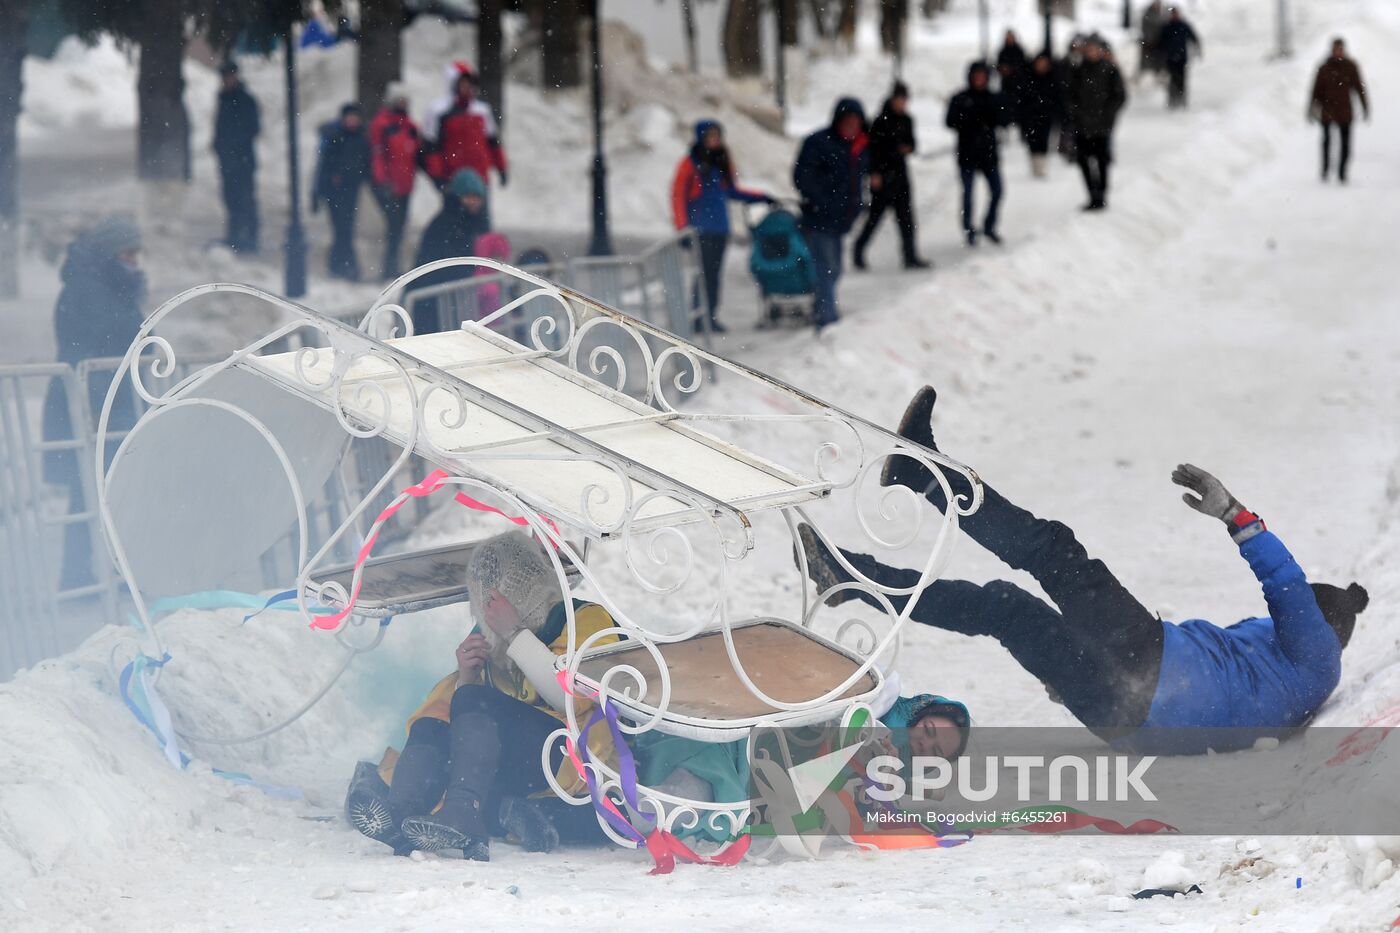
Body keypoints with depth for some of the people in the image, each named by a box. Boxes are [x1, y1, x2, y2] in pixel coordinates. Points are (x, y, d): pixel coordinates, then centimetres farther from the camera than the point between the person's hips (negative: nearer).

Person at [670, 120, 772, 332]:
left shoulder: (723, 162, 11)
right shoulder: (690, 164, -5)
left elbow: (732, 191, 22)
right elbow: (678, 195, -5)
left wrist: (762, 198, 18)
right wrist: (682, 226, -11)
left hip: (720, 228, 5)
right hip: (699, 229, -5)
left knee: (714, 274, 5)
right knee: (702, 273, -9)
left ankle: (711, 316, 11)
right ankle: (697, 317, -4)